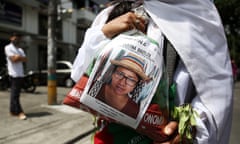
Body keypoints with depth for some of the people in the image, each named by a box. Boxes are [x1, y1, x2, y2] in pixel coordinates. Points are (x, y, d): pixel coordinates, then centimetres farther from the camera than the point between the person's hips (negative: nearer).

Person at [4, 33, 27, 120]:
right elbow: (13, 59, -14)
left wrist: (18, 57, -7)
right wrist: (20, 57, 1)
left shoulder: (20, 50, 22)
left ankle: (13, 111, 19)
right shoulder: (8, 47, -2)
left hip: (21, 74, 8)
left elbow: (25, 59, 7)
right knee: (15, 94, -7)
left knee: (15, 93, 12)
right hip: (14, 74, -8)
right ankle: (19, 112, -9)